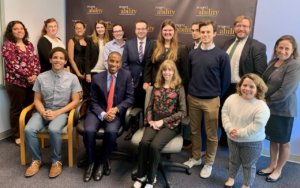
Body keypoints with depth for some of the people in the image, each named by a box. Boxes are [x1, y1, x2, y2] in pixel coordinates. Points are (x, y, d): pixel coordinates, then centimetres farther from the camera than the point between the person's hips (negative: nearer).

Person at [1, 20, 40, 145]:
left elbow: (36, 61, 7)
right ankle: (17, 135, 17)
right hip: (16, 82, -5)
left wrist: (35, 75, -9)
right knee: (17, 109, 5)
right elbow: (13, 65, -15)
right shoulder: (8, 45, -6)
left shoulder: (29, 44, 12)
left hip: (31, 82, 6)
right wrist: (28, 76, -16)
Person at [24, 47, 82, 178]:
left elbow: (75, 101, -4)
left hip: (62, 112, -3)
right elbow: (37, 100, 7)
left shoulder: (72, 78, -2)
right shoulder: (41, 77, 4)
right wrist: (43, 112, -14)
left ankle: (56, 161, -9)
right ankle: (36, 160, 0)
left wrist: (57, 113, -14)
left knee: (53, 130, -33)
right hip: (43, 111, 3)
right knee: (29, 130, -24)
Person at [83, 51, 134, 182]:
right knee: (89, 131, -26)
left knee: (111, 132, -30)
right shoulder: (97, 78, 3)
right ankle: (91, 162, 0)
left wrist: (116, 109, -17)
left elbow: (130, 98, -2)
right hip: (98, 112, 1)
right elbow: (94, 102, 2)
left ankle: (102, 162, -3)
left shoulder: (126, 76, 1)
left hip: (116, 112, -1)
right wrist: (103, 114, -17)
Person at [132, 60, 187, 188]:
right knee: (144, 143, -26)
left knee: (154, 145, -28)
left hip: (170, 125, -3)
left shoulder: (179, 88, 1)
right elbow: (150, 106, 14)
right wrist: (150, 120, -5)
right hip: (154, 123, 3)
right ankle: (141, 175, -6)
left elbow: (183, 112, -4)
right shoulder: (156, 86, 13)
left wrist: (163, 121, -10)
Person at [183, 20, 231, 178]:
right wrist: (191, 91, 11)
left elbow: (226, 79, -1)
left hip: (211, 100, -3)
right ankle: (196, 157, 32)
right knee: (194, 130, 15)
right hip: (192, 98, 4)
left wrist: (218, 96, 3)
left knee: (211, 134, 7)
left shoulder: (221, 55, -6)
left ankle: (209, 163, 23)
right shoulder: (193, 54, 5)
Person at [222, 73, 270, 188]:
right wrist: (230, 129, -18)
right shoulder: (232, 98, -7)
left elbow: (256, 127, -27)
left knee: (249, 165, 14)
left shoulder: (261, 107, -23)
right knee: (233, 160, 25)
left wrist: (239, 133, -23)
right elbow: (224, 113, -5)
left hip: (252, 142, -4)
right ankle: (231, 178, 48)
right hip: (232, 139, 4)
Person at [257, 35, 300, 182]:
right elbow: (264, 82, 12)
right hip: (269, 108, 6)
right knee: (272, 139, 18)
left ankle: (278, 170, 28)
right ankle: (272, 166, 35)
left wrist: (267, 101, -11)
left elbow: (284, 92, -23)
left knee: (283, 142, 12)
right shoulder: (273, 62, 5)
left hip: (283, 110, -6)